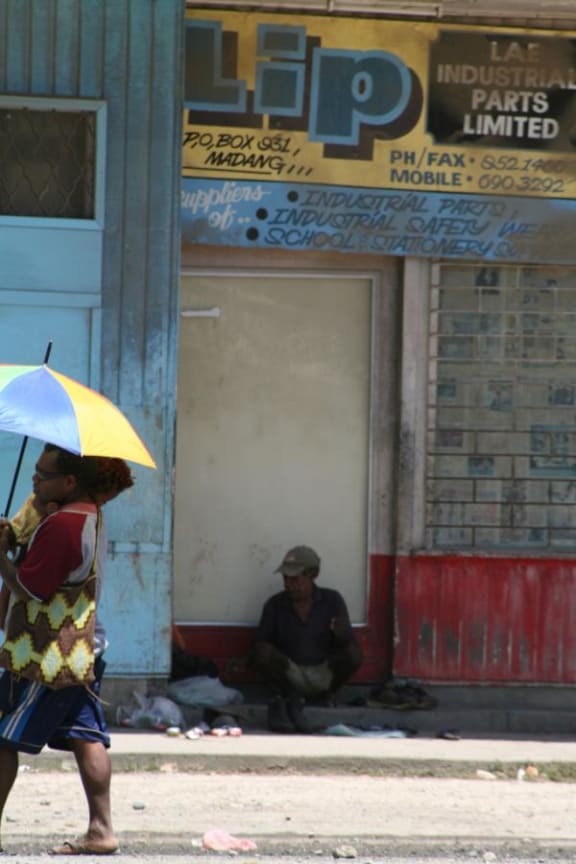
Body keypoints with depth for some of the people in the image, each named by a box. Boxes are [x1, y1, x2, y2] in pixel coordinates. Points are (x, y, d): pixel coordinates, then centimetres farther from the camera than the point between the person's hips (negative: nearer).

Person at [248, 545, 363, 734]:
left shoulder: (332, 600, 0)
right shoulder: (275, 605, 0)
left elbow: (352, 646, -3)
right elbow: (259, 644, -1)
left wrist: (342, 635, -28)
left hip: (323, 675, 0)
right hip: (290, 675, 0)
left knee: (353, 655, -27)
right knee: (262, 652, -28)